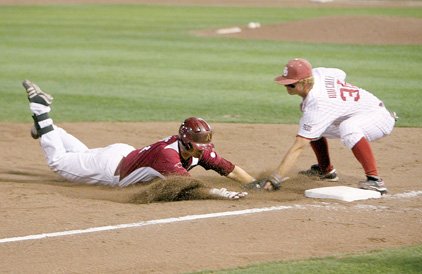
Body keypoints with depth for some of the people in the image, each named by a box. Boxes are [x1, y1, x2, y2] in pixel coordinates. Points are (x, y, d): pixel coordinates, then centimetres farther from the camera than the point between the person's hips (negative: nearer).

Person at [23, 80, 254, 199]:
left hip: (127, 154, 7)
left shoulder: (199, 148, -20)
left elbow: (226, 167, -17)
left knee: (84, 156, 34)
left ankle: (50, 129, 49)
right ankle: (40, 109, 24)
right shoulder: (167, 153, -42)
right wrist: (217, 193, -64)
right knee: (58, 161, 13)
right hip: (110, 166, -7)